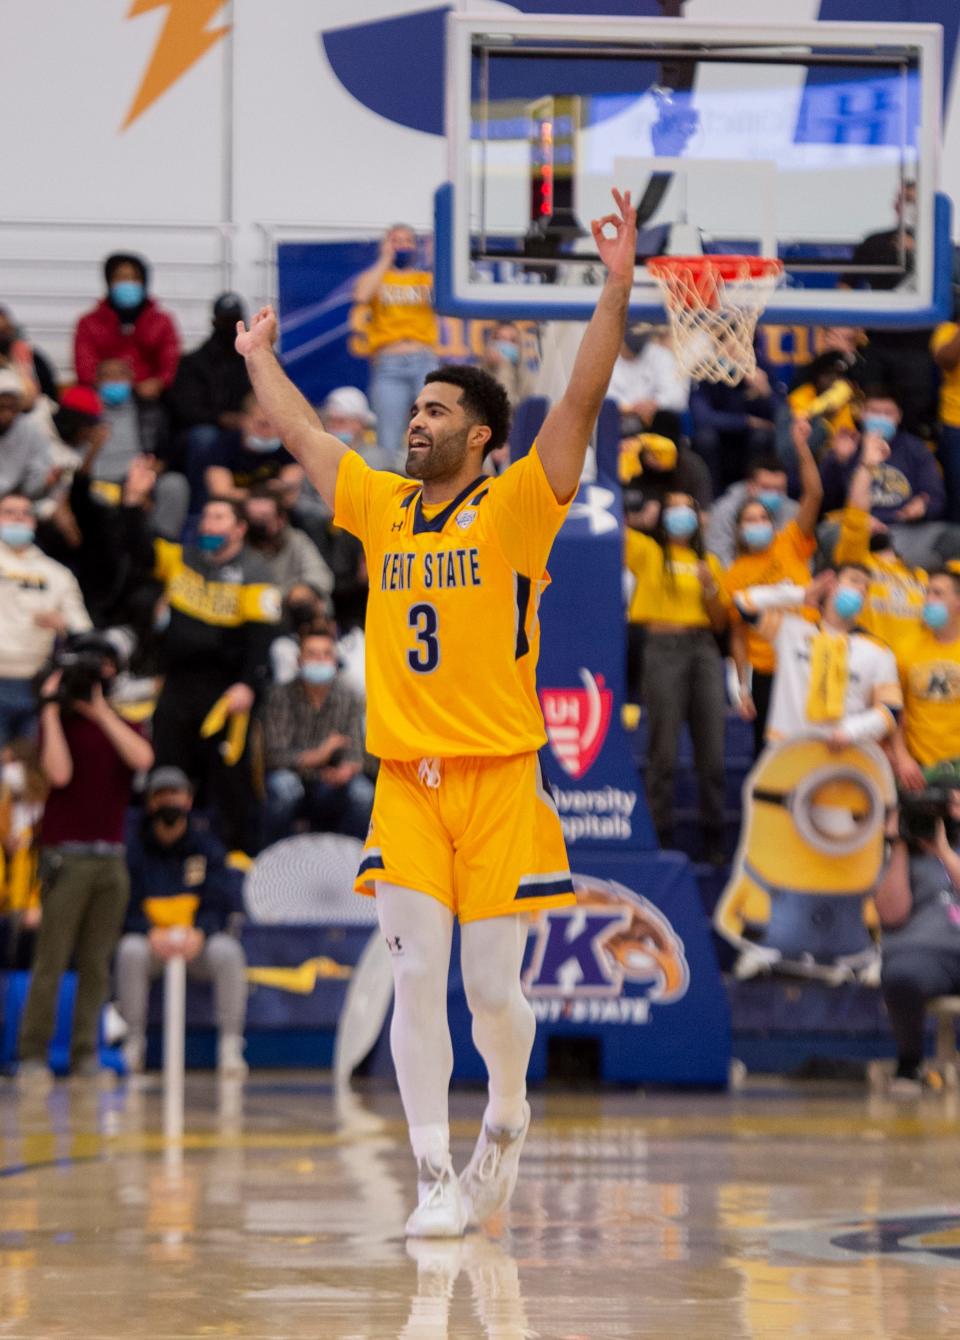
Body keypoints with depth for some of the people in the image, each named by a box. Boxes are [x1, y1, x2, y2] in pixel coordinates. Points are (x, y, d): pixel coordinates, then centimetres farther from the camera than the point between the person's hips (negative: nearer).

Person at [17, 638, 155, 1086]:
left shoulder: (122, 723, 15)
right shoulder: (60, 721, 5)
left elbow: (142, 759, -6)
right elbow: (59, 772, -13)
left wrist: (101, 711, -6)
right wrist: (52, 710, -10)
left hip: (112, 858, 4)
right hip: (67, 857, -4)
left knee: (96, 964, 0)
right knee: (51, 960, -8)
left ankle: (86, 1054, 1)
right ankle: (33, 1053, -6)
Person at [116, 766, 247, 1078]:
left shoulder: (206, 845, 4)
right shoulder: (131, 844, 0)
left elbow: (221, 901, -4)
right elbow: (125, 903, -8)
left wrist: (199, 932, -25)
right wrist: (151, 933, -27)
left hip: (196, 943, 1)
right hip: (149, 938, -1)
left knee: (227, 951, -31)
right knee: (130, 950, -35)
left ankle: (230, 1046, -26)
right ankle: (134, 1043, -22)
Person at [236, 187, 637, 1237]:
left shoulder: (514, 508, -2)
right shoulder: (381, 506, 11)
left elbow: (581, 403, -12)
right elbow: (299, 432, 27)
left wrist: (616, 289, -21)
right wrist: (258, 357, 37)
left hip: (498, 779, -3)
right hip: (405, 782, 4)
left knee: (491, 988, -1)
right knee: (416, 976, -5)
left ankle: (508, 1119, 28)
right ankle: (435, 1177, -2)